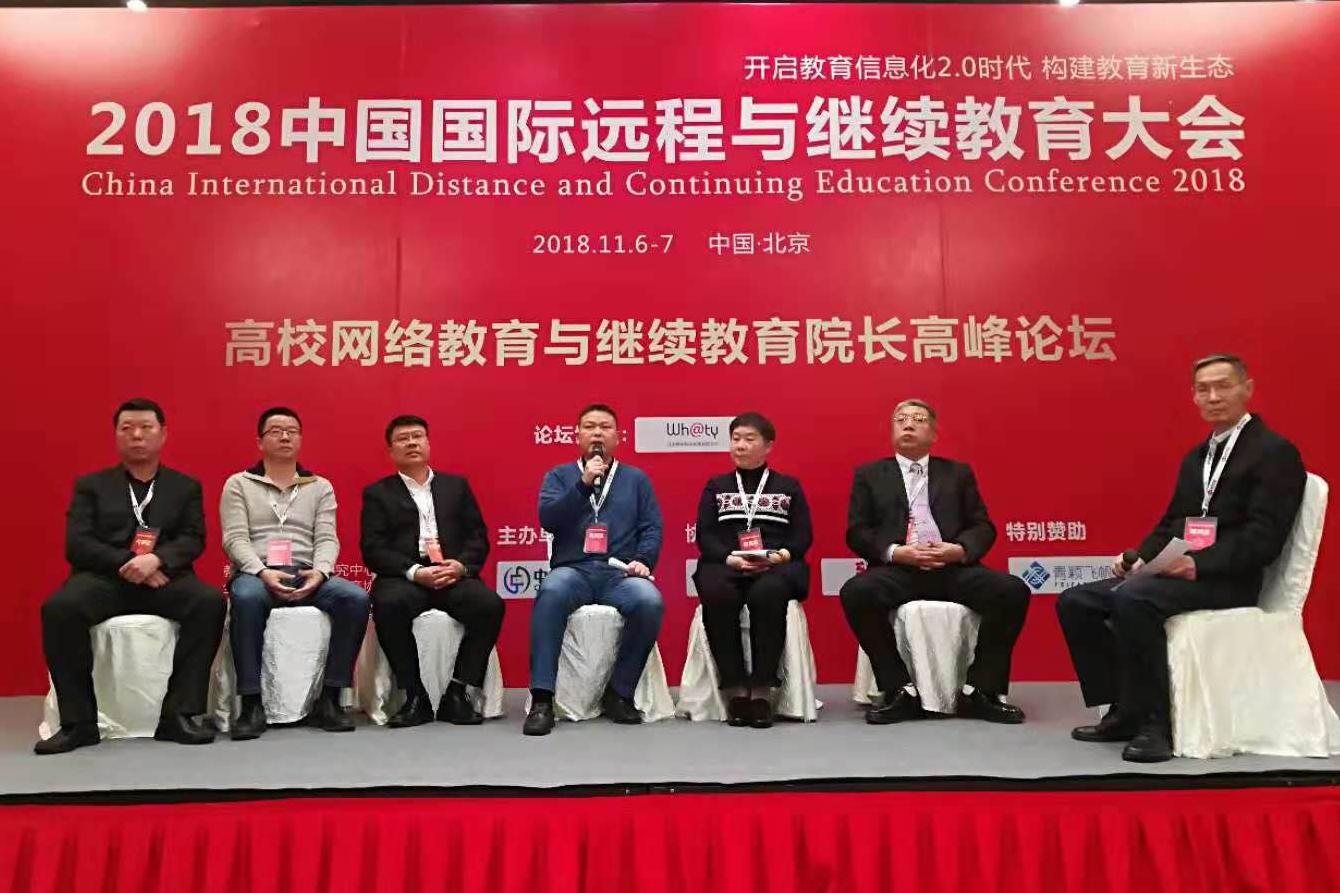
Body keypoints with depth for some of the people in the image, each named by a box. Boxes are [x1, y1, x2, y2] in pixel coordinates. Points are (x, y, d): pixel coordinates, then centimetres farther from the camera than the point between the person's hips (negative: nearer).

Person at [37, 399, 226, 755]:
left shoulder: (186, 487, 18)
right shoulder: (90, 485, 17)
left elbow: (193, 540, 3)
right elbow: (77, 545, 3)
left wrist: (155, 560, -19)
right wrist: (128, 565, -14)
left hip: (164, 577, 0)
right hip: (105, 577, 0)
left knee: (211, 601, -31)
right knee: (59, 607, -32)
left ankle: (178, 714, -24)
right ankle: (79, 722, -19)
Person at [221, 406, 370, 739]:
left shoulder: (321, 487, 18)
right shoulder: (238, 484, 13)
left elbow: (327, 539, 7)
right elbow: (235, 539, 0)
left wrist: (320, 572, -16)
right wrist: (263, 572, -19)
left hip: (307, 574, 2)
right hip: (256, 573, -2)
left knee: (356, 598, -28)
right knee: (246, 598, -39)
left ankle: (328, 699, -19)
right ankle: (252, 704, -28)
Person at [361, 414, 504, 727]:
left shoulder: (456, 485, 20)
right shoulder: (377, 493, 13)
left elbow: (478, 536, 12)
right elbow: (373, 549, 1)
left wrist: (461, 565, -9)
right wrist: (415, 572, -15)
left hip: (454, 575, 2)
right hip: (404, 577, -1)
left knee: (490, 604, -28)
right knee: (388, 605, -35)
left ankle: (457, 690, -13)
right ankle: (416, 694, -19)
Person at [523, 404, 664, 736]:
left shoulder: (637, 479, 20)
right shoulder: (559, 475, 17)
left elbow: (652, 527, 11)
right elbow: (547, 519, 1)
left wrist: (644, 560, -8)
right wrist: (584, 483, -7)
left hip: (620, 573, 1)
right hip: (573, 569, -1)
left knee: (650, 602, -32)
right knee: (550, 592, -36)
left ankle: (619, 693, -13)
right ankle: (542, 700, -31)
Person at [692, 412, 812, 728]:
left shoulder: (788, 486, 19)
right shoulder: (716, 486, 21)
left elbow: (803, 535, 9)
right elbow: (705, 535, 9)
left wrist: (780, 555, -12)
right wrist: (730, 558, -11)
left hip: (777, 566, -1)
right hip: (725, 565, 1)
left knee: (768, 593, -37)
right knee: (716, 594, -35)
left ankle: (762, 690, -28)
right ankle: (735, 689, -25)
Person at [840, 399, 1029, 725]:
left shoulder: (958, 473, 20)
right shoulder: (869, 475, 15)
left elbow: (983, 527, 12)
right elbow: (857, 533, 6)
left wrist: (960, 550, -12)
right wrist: (896, 552, -13)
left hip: (954, 567, 2)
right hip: (897, 568, -1)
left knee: (1013, 590, -24)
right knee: (856, 592, -32)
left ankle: (980, 690, -11)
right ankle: (902, 691, -18)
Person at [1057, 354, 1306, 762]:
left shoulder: (1276, 452, -5)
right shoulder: (1195, 457, 20)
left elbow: (1265, 537, -15)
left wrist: (1198, 563, -27)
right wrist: (1140, 557, -1)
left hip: (1226, 579, -8)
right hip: (1177, 571, 8)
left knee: (1132, 598, -35)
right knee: (1074, 602, -5)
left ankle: (1153, 722, -22)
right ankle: (1125, 711, 0)